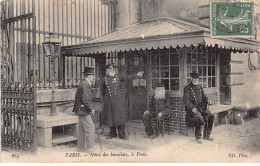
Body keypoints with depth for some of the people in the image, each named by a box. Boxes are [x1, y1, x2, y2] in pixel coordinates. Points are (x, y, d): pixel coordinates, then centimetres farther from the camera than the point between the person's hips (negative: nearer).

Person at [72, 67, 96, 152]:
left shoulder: (83, 83, 13)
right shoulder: (85, 85, -19)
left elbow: (77, 97, 19)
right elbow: (85, 100, -24)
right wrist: (91, 109, -14)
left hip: (80, 110, 10)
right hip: (83, 110, -10)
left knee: (82, 129, 15)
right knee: (90, 128, -5)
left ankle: (81, 147, 23)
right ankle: (89, 148, 1)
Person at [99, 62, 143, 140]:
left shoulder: (118, 78, 5)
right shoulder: (104, 79, 5)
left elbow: (127, 77, -5)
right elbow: (102, 89, 16)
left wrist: (136, 75, -15)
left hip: (118, 100, 0)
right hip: (108, 101, 1)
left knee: (119, 116, -2)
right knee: (110, 117, 4)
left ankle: (122, 134, 5)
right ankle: (112, 133, 20)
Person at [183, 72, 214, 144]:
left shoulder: (200, 87, 15)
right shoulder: (187, 88, -3)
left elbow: (204, 97, 21)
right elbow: (185, 100, -12)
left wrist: (207, 100, -4)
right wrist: (192, 108, -26)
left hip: (201, 106, 6)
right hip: (192, 108, -5)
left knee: (210, 116, -19)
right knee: (199, 119, -31)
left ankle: (206, 135, -5)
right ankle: (198, 137, -12)